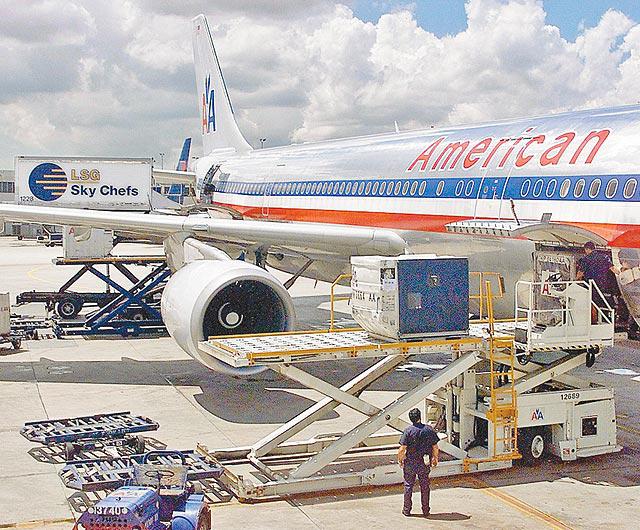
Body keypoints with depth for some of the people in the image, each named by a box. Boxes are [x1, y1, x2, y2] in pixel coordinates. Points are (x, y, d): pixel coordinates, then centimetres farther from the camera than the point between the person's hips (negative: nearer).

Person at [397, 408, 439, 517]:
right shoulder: (429, 430, -5)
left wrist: (400, 459, 2)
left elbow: (402, 449, -14)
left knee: (408, 485, 10)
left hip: (410, 463, -2)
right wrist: (435, 459, 15)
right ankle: (425, 510, 19)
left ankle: (407, 510, 17)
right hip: (425, 463, 2)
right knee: (425, 486, 13)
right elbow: (435, 447, 0)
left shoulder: (408, 431, -14)